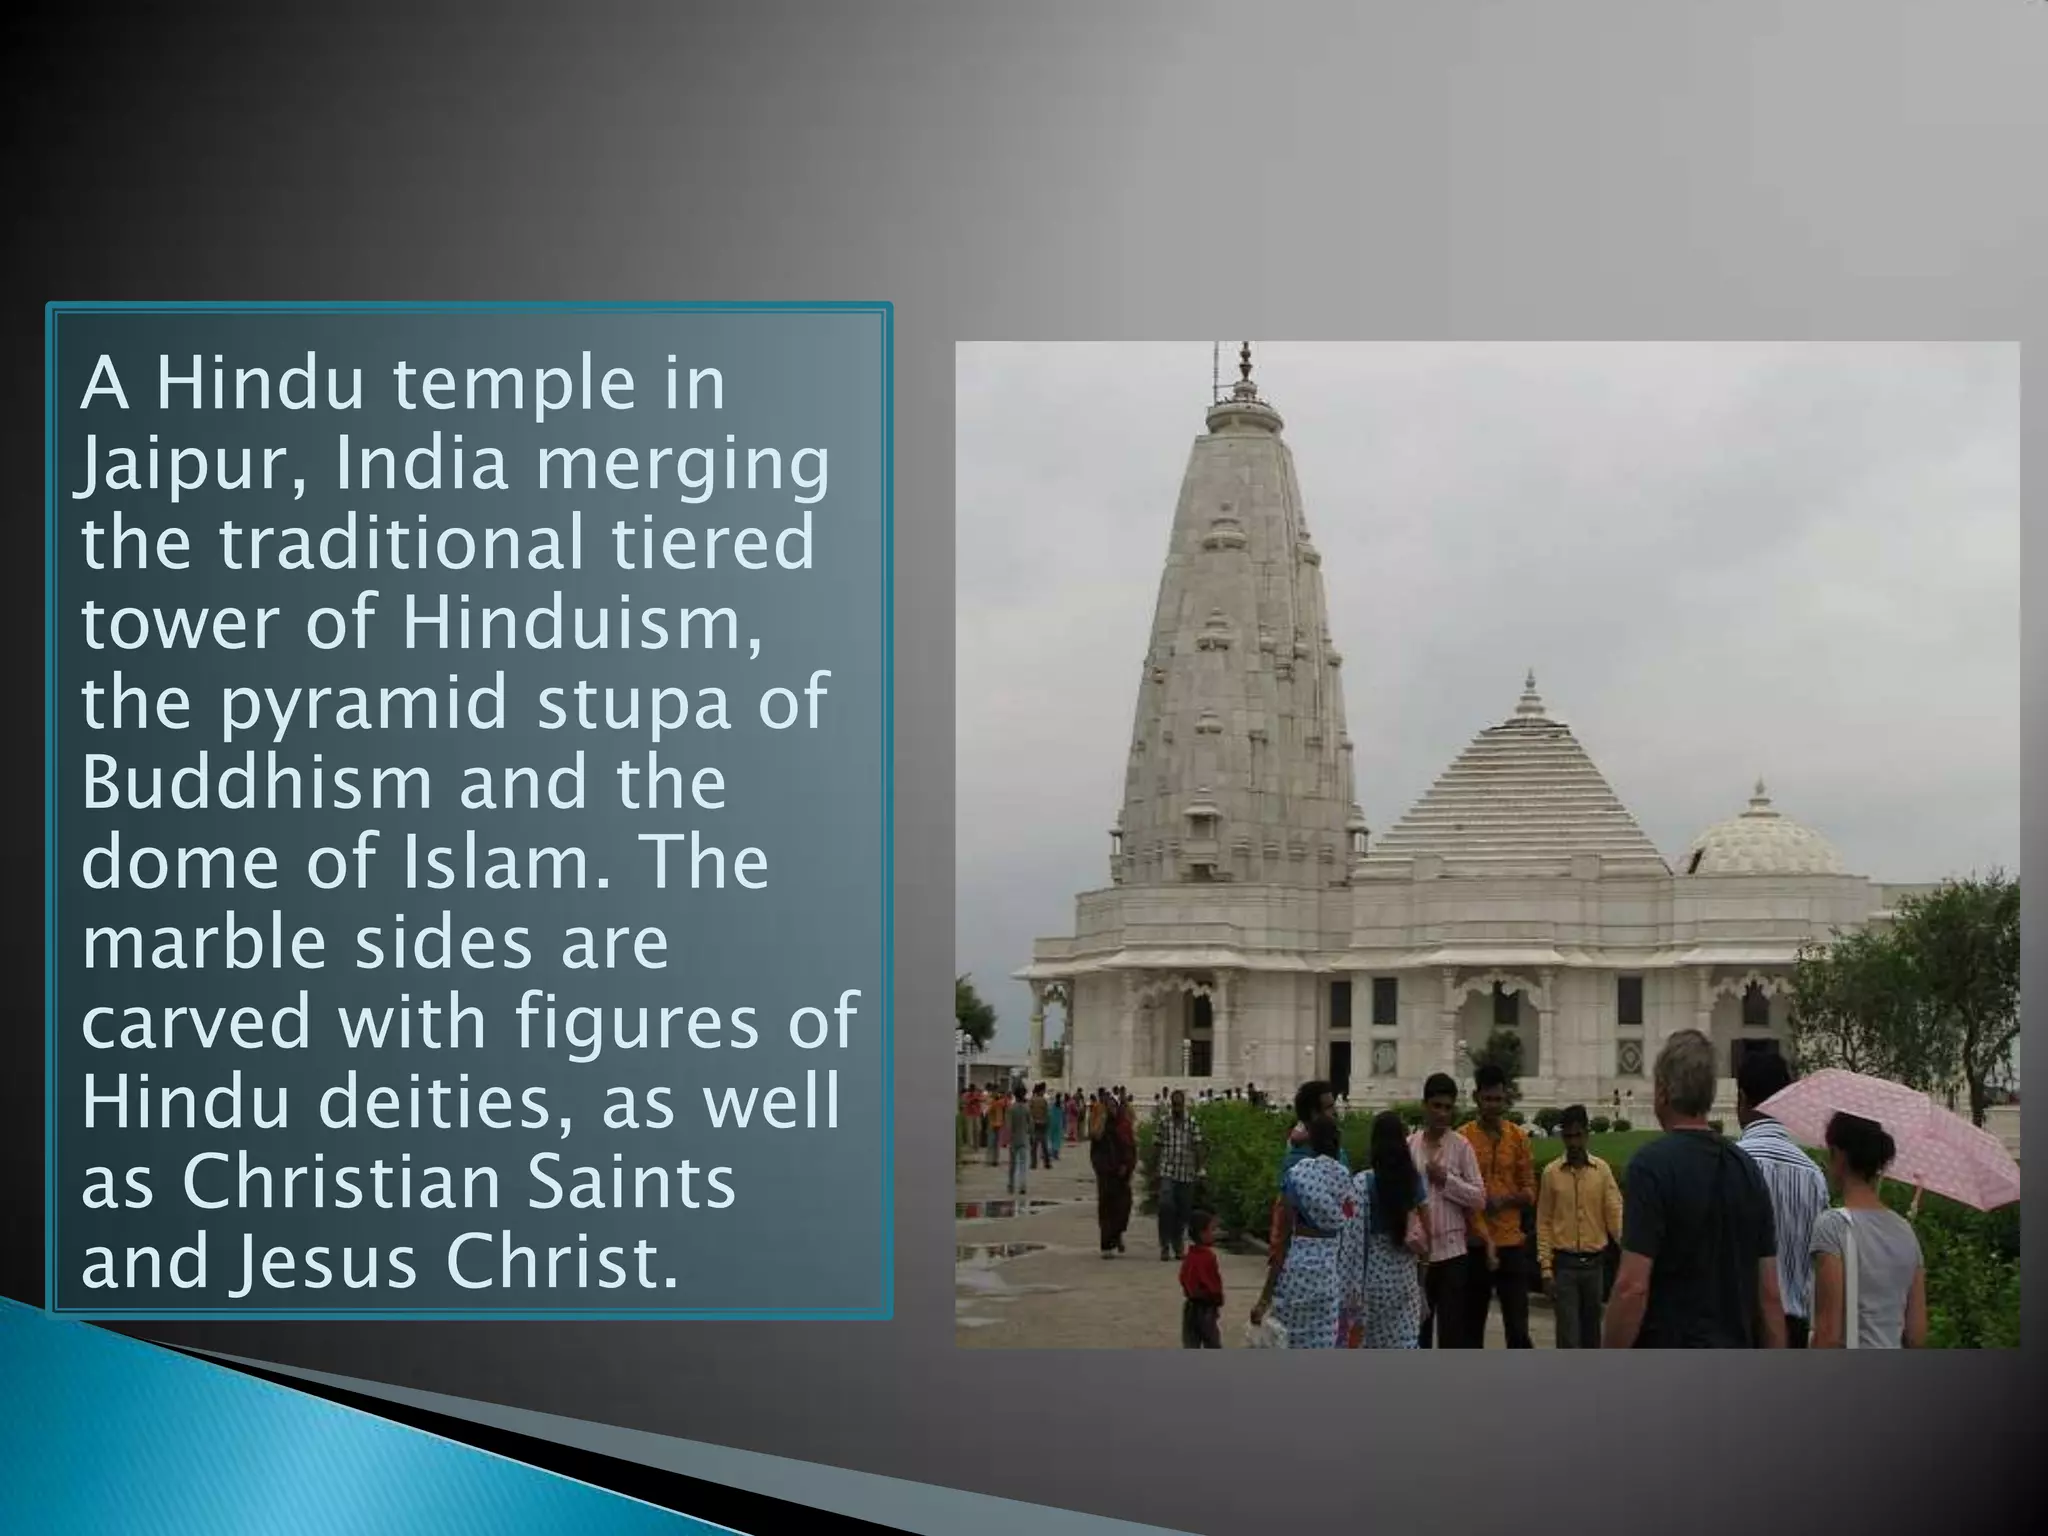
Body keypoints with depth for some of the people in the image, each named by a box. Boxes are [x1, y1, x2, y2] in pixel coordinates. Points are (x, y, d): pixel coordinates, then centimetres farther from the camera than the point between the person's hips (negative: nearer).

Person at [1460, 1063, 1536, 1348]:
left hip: (1512, 1244, 1)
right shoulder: (1462, 1138, -2)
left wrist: (1505, 1199, -13)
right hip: (1475, 1245, -1)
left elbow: (1530, 1192, 8)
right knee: (1471, 1327, 7)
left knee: (1518, 1329, -3)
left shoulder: (1519, 1138, 6)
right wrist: (1485, 1239, -16)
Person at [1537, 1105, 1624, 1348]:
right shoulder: (1551, 1172, 0)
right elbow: (1544, 1223, 2)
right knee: (1568, 1333, -4)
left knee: (1591, 1330, 12)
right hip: (1564, 1263, -2)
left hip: (1594, 1262, 2)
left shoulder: (1602, 1169, 2)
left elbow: (1615, 1212, -3)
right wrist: (1545, 1266, -5)